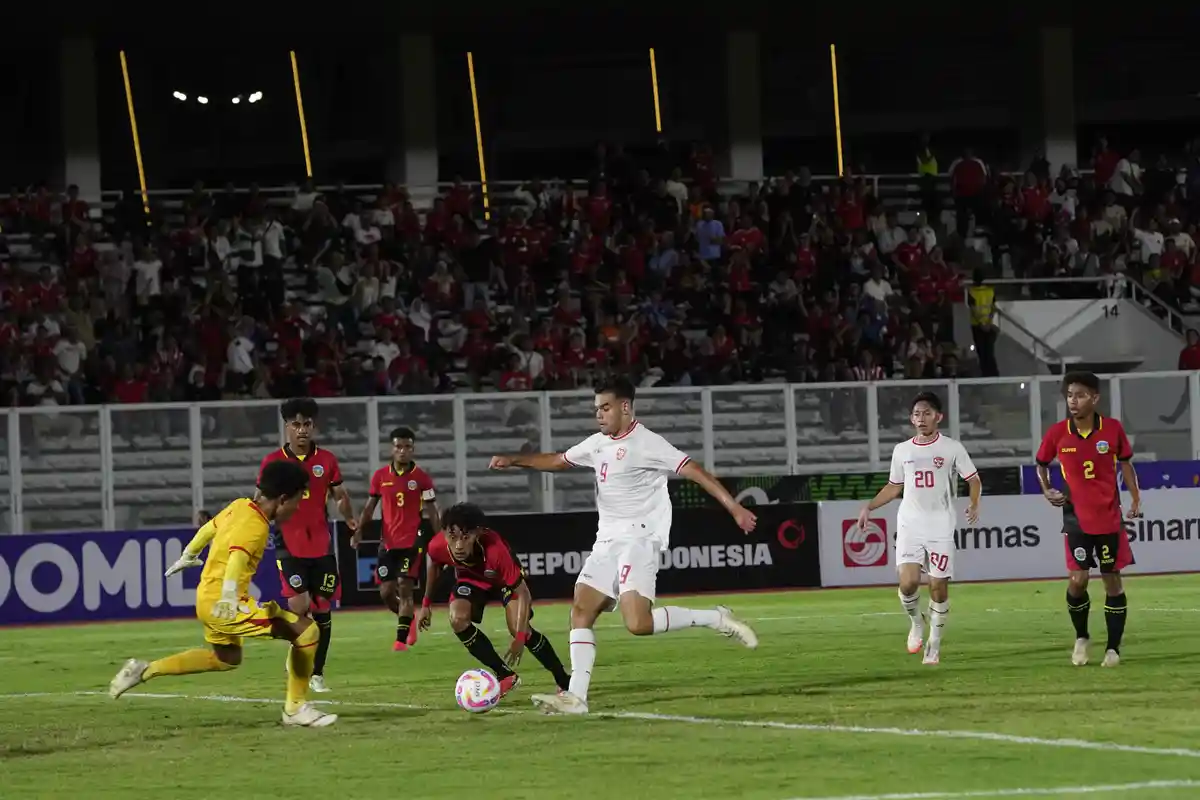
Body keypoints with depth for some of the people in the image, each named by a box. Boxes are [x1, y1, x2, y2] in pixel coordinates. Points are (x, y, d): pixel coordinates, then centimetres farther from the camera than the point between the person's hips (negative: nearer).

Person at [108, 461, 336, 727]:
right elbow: (237, 556, -36)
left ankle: (145, 670, 28)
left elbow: (209, 528, 25)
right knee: (306, 630, -11)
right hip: (226, 604, -10)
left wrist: (188, 556, 42)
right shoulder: (256, 526, -18)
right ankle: (297, 708, -3)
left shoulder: (239, 506, 8)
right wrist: (229, 596, -50)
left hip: (207, 599, 10)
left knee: (226, 658, 33)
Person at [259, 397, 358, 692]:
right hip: (290, 547, -2)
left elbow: (340, 496, 9)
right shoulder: (272, 462, -2)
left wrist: (349, 518, -10)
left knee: (323, 610, 4)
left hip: (321, 546, 2)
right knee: (299, 606, -16)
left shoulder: (326, 460, 3)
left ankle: (317, 673, 16)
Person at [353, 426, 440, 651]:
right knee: (386, 592, 3)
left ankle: (402, 639, -5)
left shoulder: (421, 478, -4)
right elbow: (370, 505, 10)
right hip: (388, 542, 3)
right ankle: (408, 621, 31)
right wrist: (358, 530, -4)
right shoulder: (380, 476, 4)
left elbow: (431, 511, -1)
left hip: (413, 541, -3)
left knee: (405, 587, -11)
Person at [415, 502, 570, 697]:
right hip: (471, 578, 4)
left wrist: (520, 638, -36)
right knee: (457, 618, -22)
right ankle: (506, 676, -10)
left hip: (505, 577, -4)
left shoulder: (495, 549, -44)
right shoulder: (438, 547, -32)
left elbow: (522, 592, -34)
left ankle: (564, 681, -1)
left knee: (518, 628, -21)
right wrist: (426, 604, 5)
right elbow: (433, 563, -3)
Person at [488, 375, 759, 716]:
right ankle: (576, 697, -6)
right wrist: (513, 461, 25)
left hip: (638, 541, -8)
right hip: (607, 543, 8)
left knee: (638, 623, -23)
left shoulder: (646, 444, -11)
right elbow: (556, 460, 30)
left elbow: (695, 471, -16)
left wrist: (734, 508, -23)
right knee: (581, 612, -4)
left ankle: (715, 619, -9)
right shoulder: (598, 444, 14)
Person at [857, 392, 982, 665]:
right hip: (909, 525, 2)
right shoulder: (902, 451, 10)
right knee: (908, 582, -14)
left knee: (939, 586, -3)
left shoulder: (952, 448, 0)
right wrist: (869, 506, 8)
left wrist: (974, 504, -15)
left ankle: (934, 644, 10)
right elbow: (893, 487, 20)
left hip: (941, 527, -2)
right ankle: (916, 623, 15)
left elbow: (973, 479, 3)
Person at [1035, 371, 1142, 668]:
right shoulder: (1057, 433, -7)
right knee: (1077, 579, -7)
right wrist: (1047, 491, -3)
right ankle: (1081, 637, 18)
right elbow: (1041, 464, 11)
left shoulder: (1112, 429, -7)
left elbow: (1125, 462, 9)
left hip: (1109, 518, 0)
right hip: (1077, 518, 0)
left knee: (1112, 580, 4)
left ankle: (1113, 648, 14)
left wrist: (1135, 499, 4)